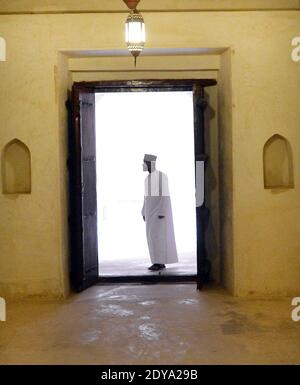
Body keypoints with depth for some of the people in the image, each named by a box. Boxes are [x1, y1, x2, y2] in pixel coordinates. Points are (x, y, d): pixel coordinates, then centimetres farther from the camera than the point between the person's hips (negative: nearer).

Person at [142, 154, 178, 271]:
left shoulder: (162, 176, -13)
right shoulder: (147, 179, 15)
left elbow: (165, 194, -17)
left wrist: (162, 212, -22)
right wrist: (144, 212, 15)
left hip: (160, 209, -9)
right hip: (151, 210, 9)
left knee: (158, 236, -11)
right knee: (153, 236, 6)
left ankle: (160, 263, -6)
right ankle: (159, 262, 11)